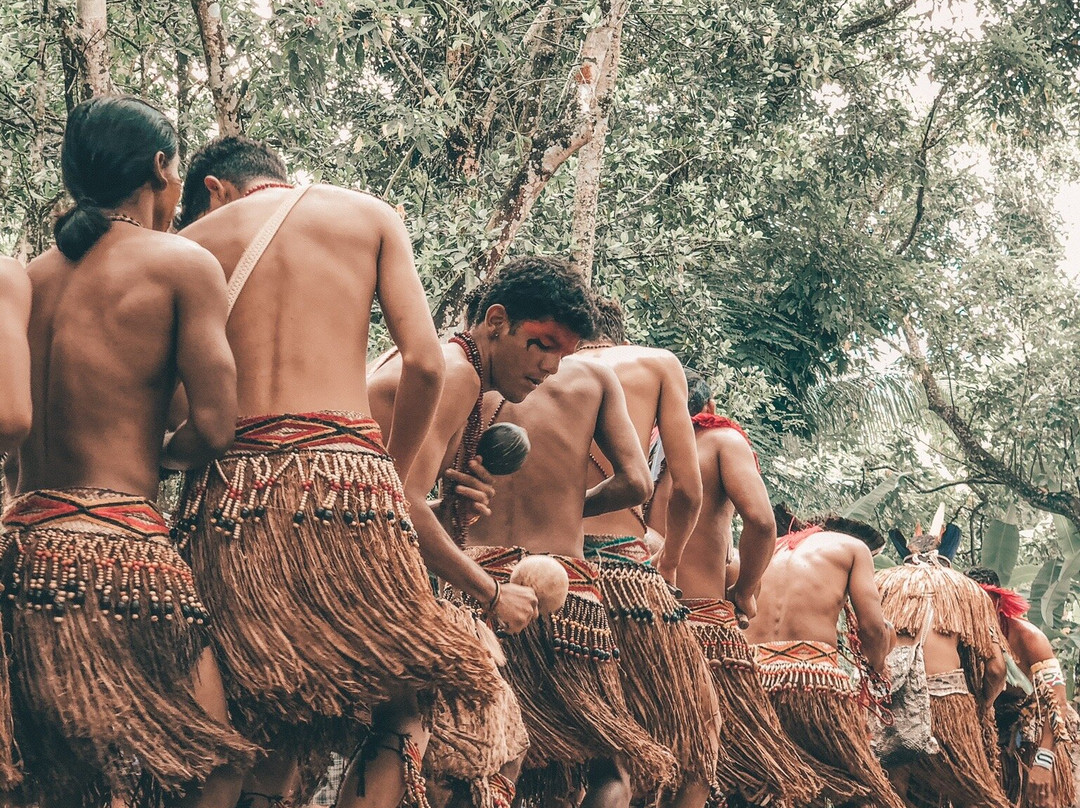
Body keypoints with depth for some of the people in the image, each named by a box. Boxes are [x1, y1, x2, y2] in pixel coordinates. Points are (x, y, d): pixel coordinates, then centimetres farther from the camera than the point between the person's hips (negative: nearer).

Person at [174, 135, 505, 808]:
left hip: (229, 490, 3)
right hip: (345, 482, -2)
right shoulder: (371, 216, 14)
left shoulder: (194, 241, 17)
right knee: (401, 714, 5)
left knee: (265, 733, 10)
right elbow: (425, 364, 1)